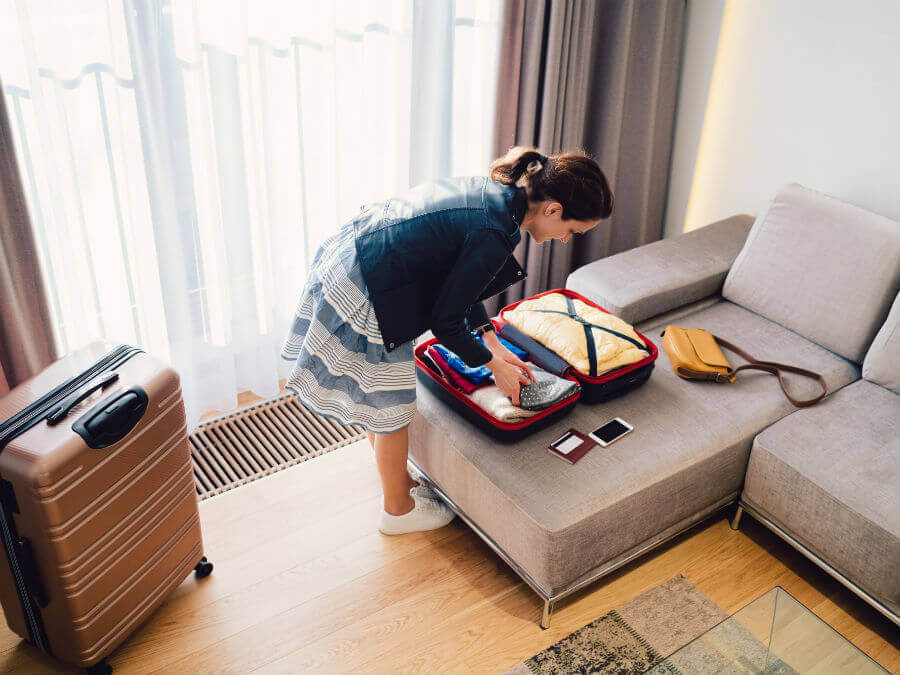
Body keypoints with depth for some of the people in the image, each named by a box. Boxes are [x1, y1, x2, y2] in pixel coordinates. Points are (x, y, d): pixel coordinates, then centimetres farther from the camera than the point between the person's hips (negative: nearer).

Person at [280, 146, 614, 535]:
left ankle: (398, 479, 46)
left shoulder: (494, 192, 3)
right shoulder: (495, 236, -24)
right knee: (392, 409, 10)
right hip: (363, 297, -10)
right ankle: (398, 509, 32)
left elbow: (459, 284, 14)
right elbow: (445, 322, -17)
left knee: (380, 400, 26)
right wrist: (496, 366, -2)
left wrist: (494, 347, 15)